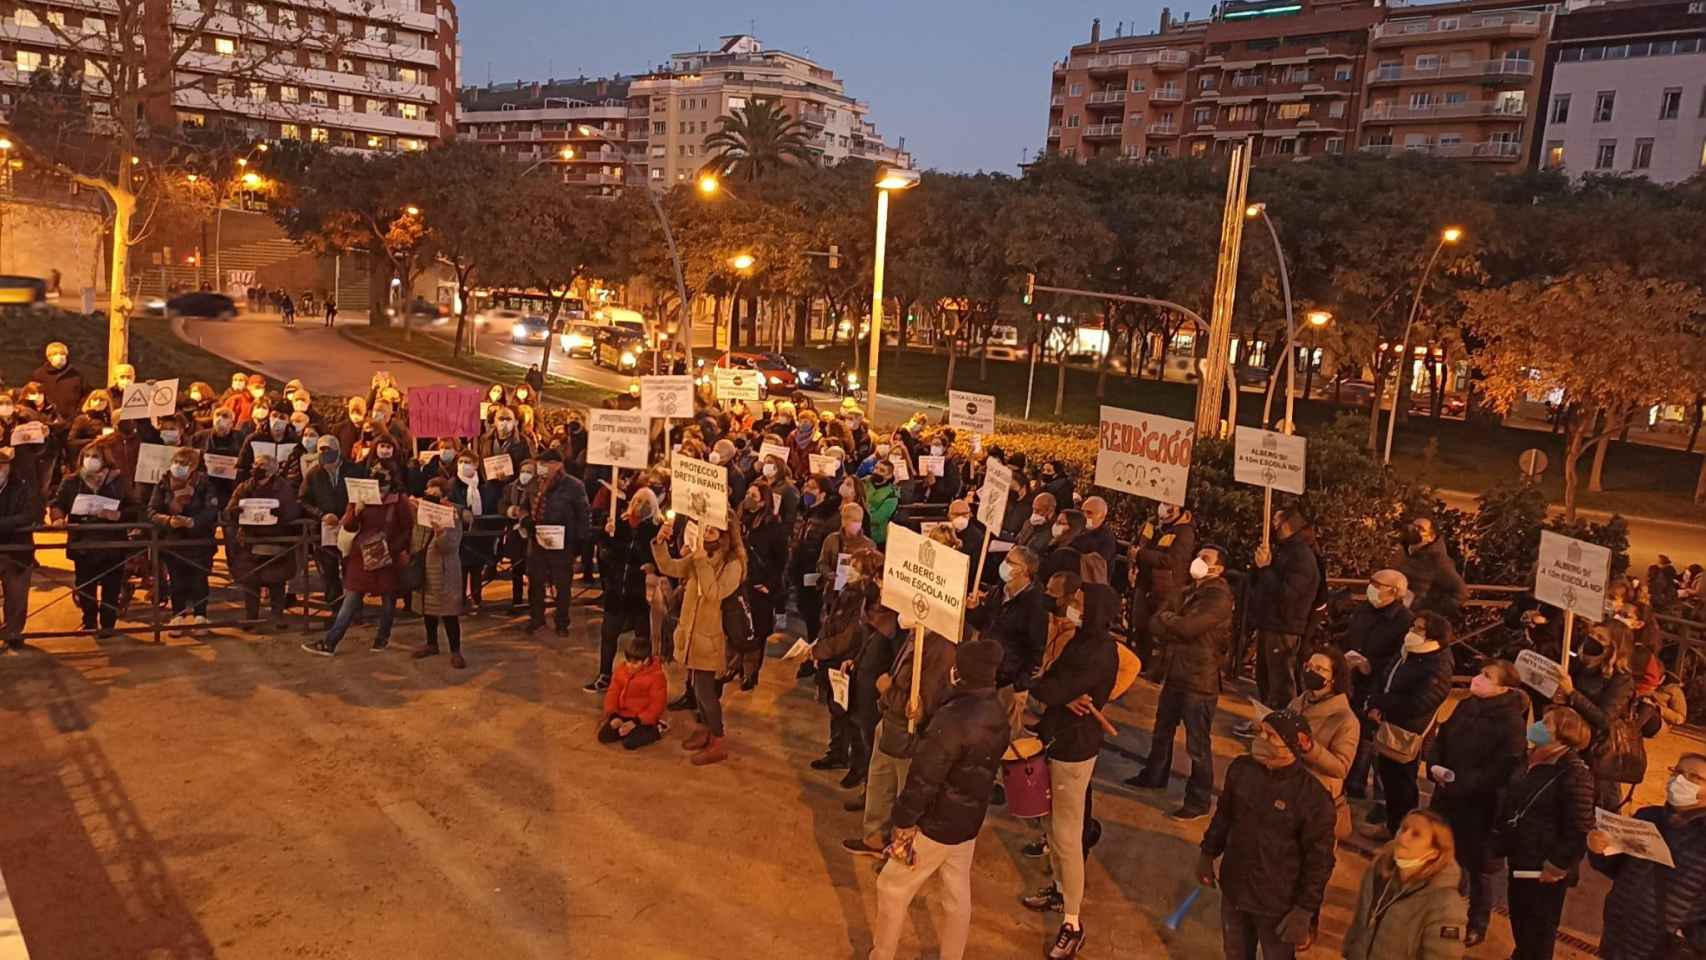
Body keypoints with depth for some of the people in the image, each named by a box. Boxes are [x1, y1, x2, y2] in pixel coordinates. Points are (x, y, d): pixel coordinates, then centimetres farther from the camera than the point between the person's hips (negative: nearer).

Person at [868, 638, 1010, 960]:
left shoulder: (953, 717, -29)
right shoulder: (998, 715, -3)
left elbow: (923, 779, -25)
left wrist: (903, 823, -14)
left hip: (936, 824, -7)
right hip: (970, 822, 8)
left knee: (892, 888, 12)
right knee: (958, 896, 19)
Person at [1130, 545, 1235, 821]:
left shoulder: (1219, 598, -16)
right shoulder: (1187, 593, 12)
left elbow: (1188, 627, -26)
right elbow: (1156, 625, 5)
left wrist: (1166, 618, -7)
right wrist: (1177, 634, -14)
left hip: (1200, 680, -9)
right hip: (1174, 673, 9)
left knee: (1198, 744, 1)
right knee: (1162, 731, 23)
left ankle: (1199, 801, 14)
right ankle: (1155, 776, 43)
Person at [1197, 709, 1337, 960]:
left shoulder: (1313, 797, -24)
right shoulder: (1241, 769, -9)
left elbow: (1319, 861, -15)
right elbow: (1223, 815, 8)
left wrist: (1304, 911, -13)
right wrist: (1208, 854, 14)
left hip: (1277, 903, -4)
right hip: (1233, 889, 5)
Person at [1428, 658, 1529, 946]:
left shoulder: (1511, 721, -20)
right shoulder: (1466, 706, 1)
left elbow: (1503, 768, -24)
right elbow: (1440, 738, 8)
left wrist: (1462, 785, -23)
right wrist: (1434, 766, -9)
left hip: (1479, 804, -6)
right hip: (1446, 795, 6)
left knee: (1477, 865, 12)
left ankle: (1476, 925, 32)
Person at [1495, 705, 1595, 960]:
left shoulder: (1575, 773, -20)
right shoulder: (1532, 762, 6)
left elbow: (1579, 829, -22)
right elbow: (1510, 807, 17)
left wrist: (1558, 865, -19)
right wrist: (1500, 845, 14)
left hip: (1544, 870, -8)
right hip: (1520, 861, 8)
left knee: (1538, 932, 8)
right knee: (1519, 923, 23)